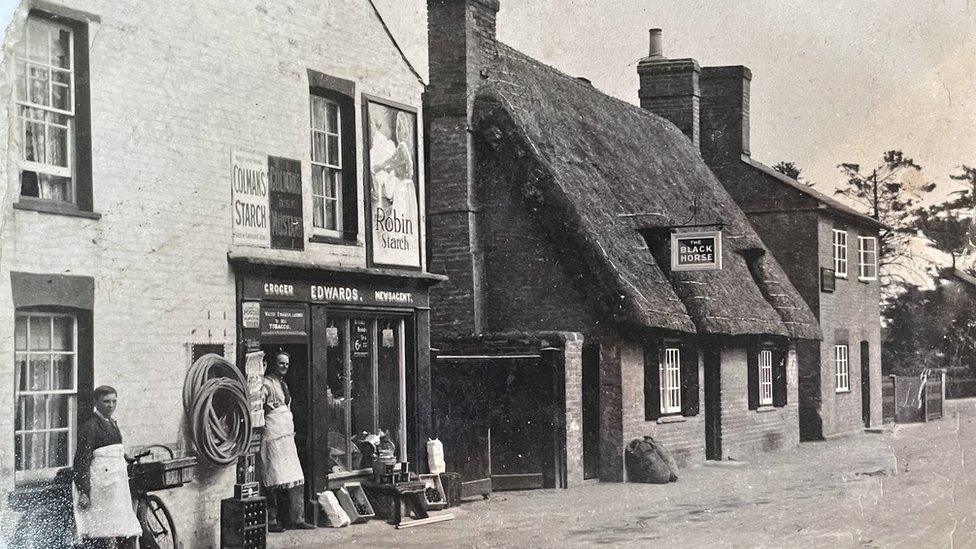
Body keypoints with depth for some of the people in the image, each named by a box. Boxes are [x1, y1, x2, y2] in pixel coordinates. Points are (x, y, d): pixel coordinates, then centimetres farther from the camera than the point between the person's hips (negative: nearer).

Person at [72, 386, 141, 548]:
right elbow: (82, 461, -14)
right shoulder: (89, 427, -10)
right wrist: (83, 492, -19)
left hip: (116, 484, 9)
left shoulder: (113, 424, 17)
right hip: (99, 485, -8)